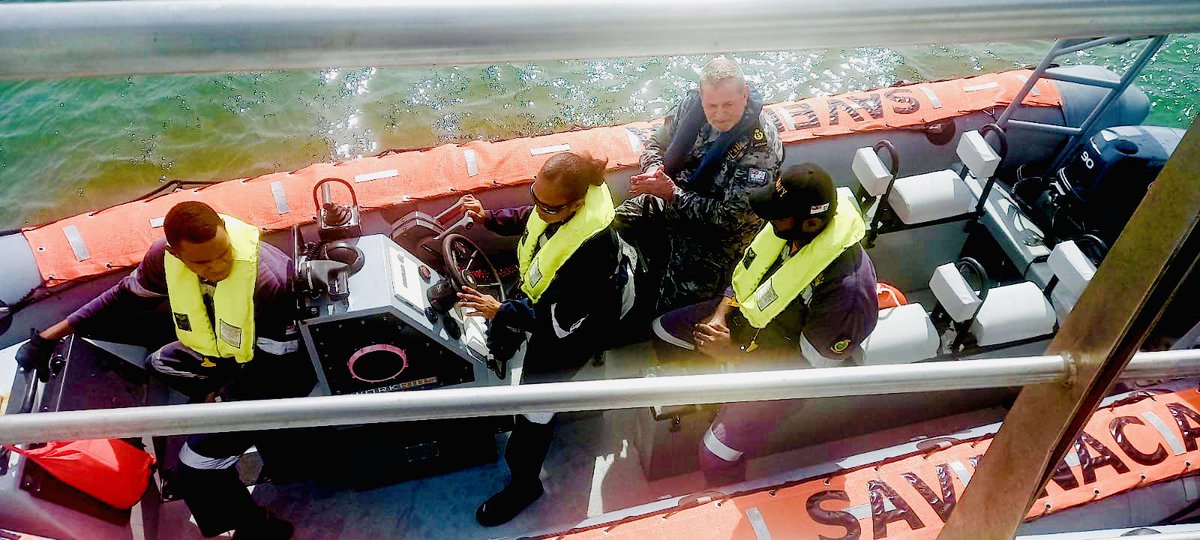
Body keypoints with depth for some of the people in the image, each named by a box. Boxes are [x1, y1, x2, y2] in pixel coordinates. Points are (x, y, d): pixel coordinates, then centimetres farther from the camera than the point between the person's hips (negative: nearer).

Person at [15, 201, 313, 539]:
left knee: (196, 469, -14)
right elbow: (125, 296, 4)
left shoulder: (269, 278, -34)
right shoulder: (164, 257, -17)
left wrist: (221, 398, -18)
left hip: (277, 372, -7)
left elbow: (276, 359, -22)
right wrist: (54, 333, 2)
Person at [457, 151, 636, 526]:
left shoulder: (593, 249, -41)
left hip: (581, 322, -8)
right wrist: (489, 218, -8)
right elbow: (528, 218, 5)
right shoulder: (557, 203, -21)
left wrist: (501, 312, -33)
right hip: (546, 291, 8)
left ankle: (524, 484, 24)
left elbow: (560, 323, -34)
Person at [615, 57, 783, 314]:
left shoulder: (762, 144, -26)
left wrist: (672, 195, -28)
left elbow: (731, 216, -25)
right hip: (672, 202, 6)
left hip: (718, 231, -6)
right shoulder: (693, 104, -9)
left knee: (675, 305, -19)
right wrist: (653, 168, -17)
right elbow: (657, 143, 8)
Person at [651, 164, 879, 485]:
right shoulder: (789, 225, -18)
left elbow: (810, 364, -26)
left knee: (717, 456, -11)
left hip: (785, 366, -7)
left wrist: (735, 353, -26)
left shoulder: (846, 286, -37)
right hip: (751, 315, 7)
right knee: (664, 332, 10)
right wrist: (720, 314, -13)